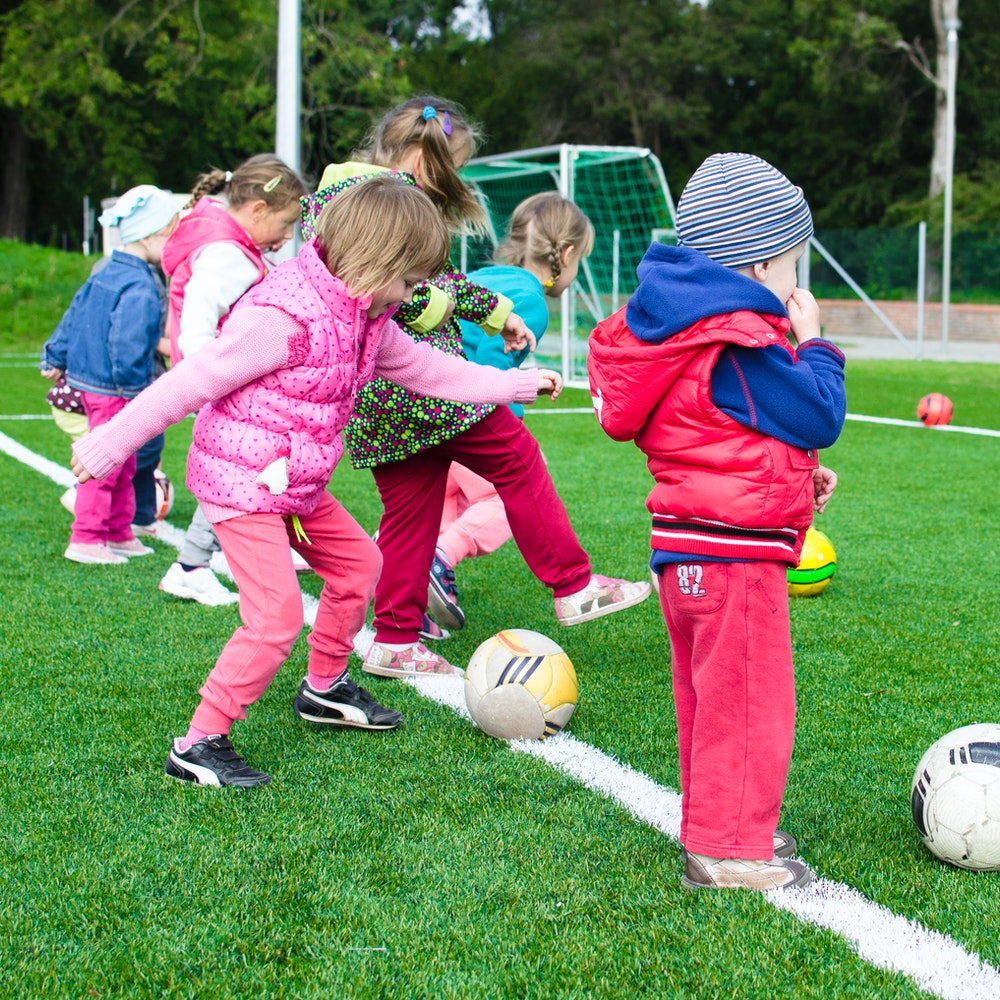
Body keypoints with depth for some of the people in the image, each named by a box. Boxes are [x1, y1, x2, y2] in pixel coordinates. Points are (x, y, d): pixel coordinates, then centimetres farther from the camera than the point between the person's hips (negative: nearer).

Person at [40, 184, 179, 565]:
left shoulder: (106, 275, 9)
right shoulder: (140, 289, -21)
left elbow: (73, 316, 17)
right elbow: (129, 347, -27)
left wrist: (54, 359, 25)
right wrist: (136, 387, -17)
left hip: (88, 380, 10)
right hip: (114, 391, -10)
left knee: (122, 466, 19)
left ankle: (119, 534, 29)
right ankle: (86, 539, 4)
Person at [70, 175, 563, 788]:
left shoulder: (366, 318, 4)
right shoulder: (283, 317, -26)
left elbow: (427, 370, 19)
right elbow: (190, 382, -23)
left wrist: (517, 385, 23)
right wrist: (111, 444, -19)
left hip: (298, 484, 10)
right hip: (240, 482, -10)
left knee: (359, 561, 20)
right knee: (278, 616, -15)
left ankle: (325, 688, 39)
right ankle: (199, 745, -5)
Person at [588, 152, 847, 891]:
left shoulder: (688, 329, 13)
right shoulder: (743, 346, -20)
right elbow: (820, 417, -15)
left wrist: (797, 471, 15)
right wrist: (813, 343, -1)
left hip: (689, 550, 11)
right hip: (734, 552, -11)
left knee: (713, 698, 19)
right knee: (752, 702, -2)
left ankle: (718, 826, 32)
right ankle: (729, 850, 5)